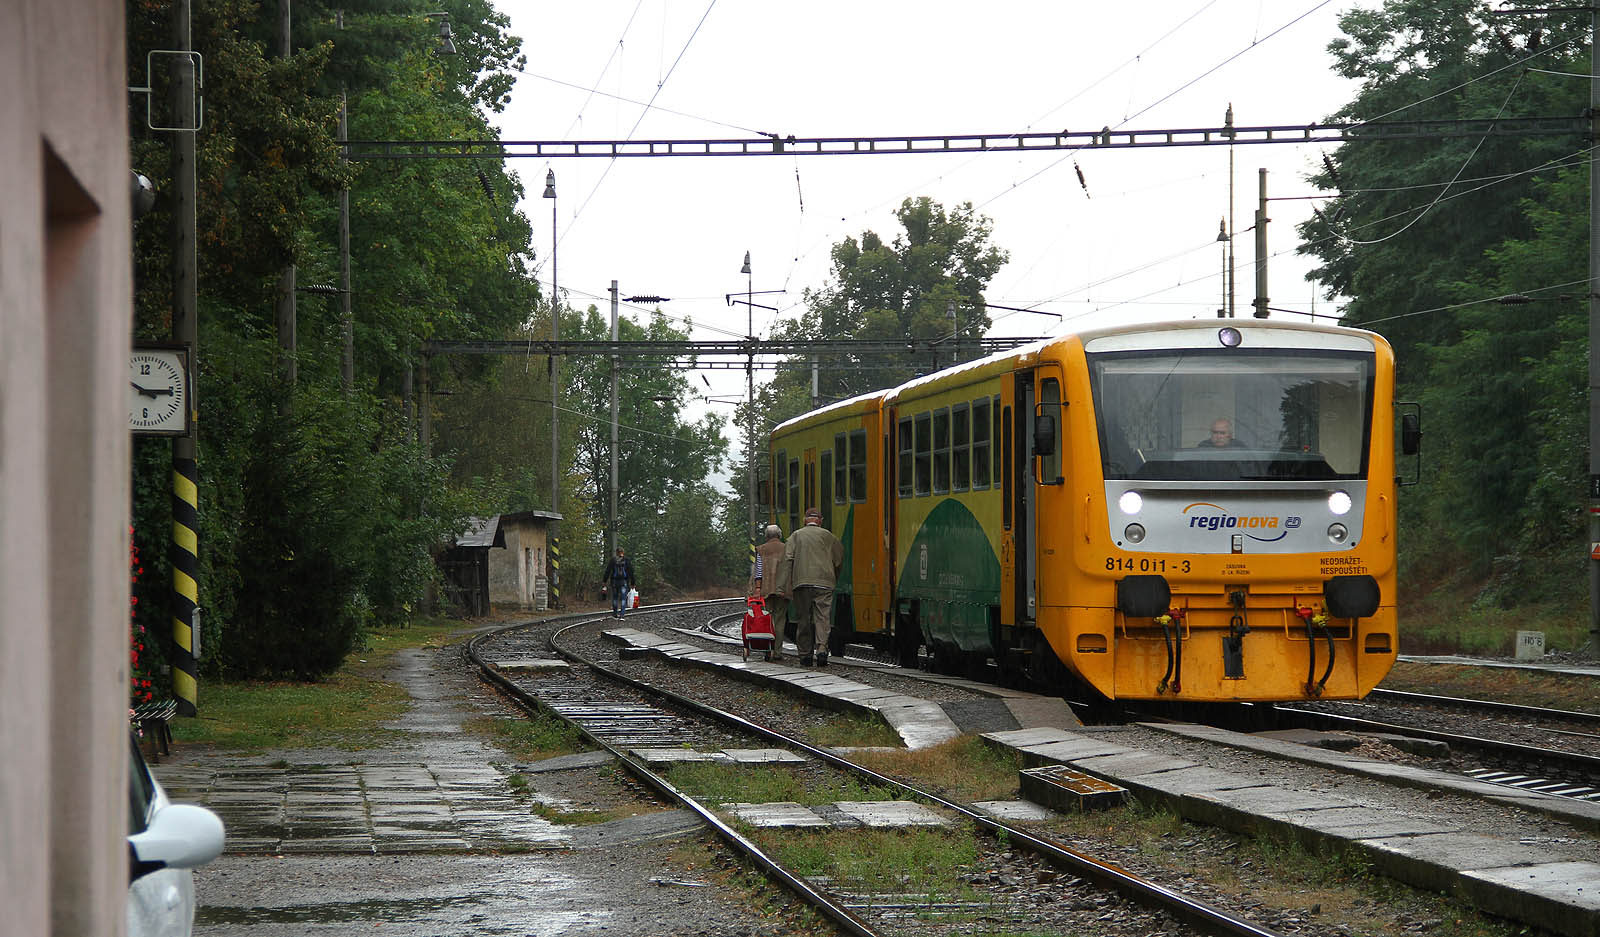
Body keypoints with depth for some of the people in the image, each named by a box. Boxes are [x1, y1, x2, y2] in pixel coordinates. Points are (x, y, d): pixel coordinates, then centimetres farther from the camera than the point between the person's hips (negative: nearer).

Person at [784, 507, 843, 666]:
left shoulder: (796, 535, 9)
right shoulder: (826, 535, 9)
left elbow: (788, 558, -2)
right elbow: (839, 557, 11)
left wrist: (790, 582, 1)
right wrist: (834, 577, 24)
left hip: (801, 582, 1)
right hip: (823, 582, -1)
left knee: (803, 619, 6)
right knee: (822, 617, -3)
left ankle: (805, 655, 7)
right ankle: (821, 648, -21)